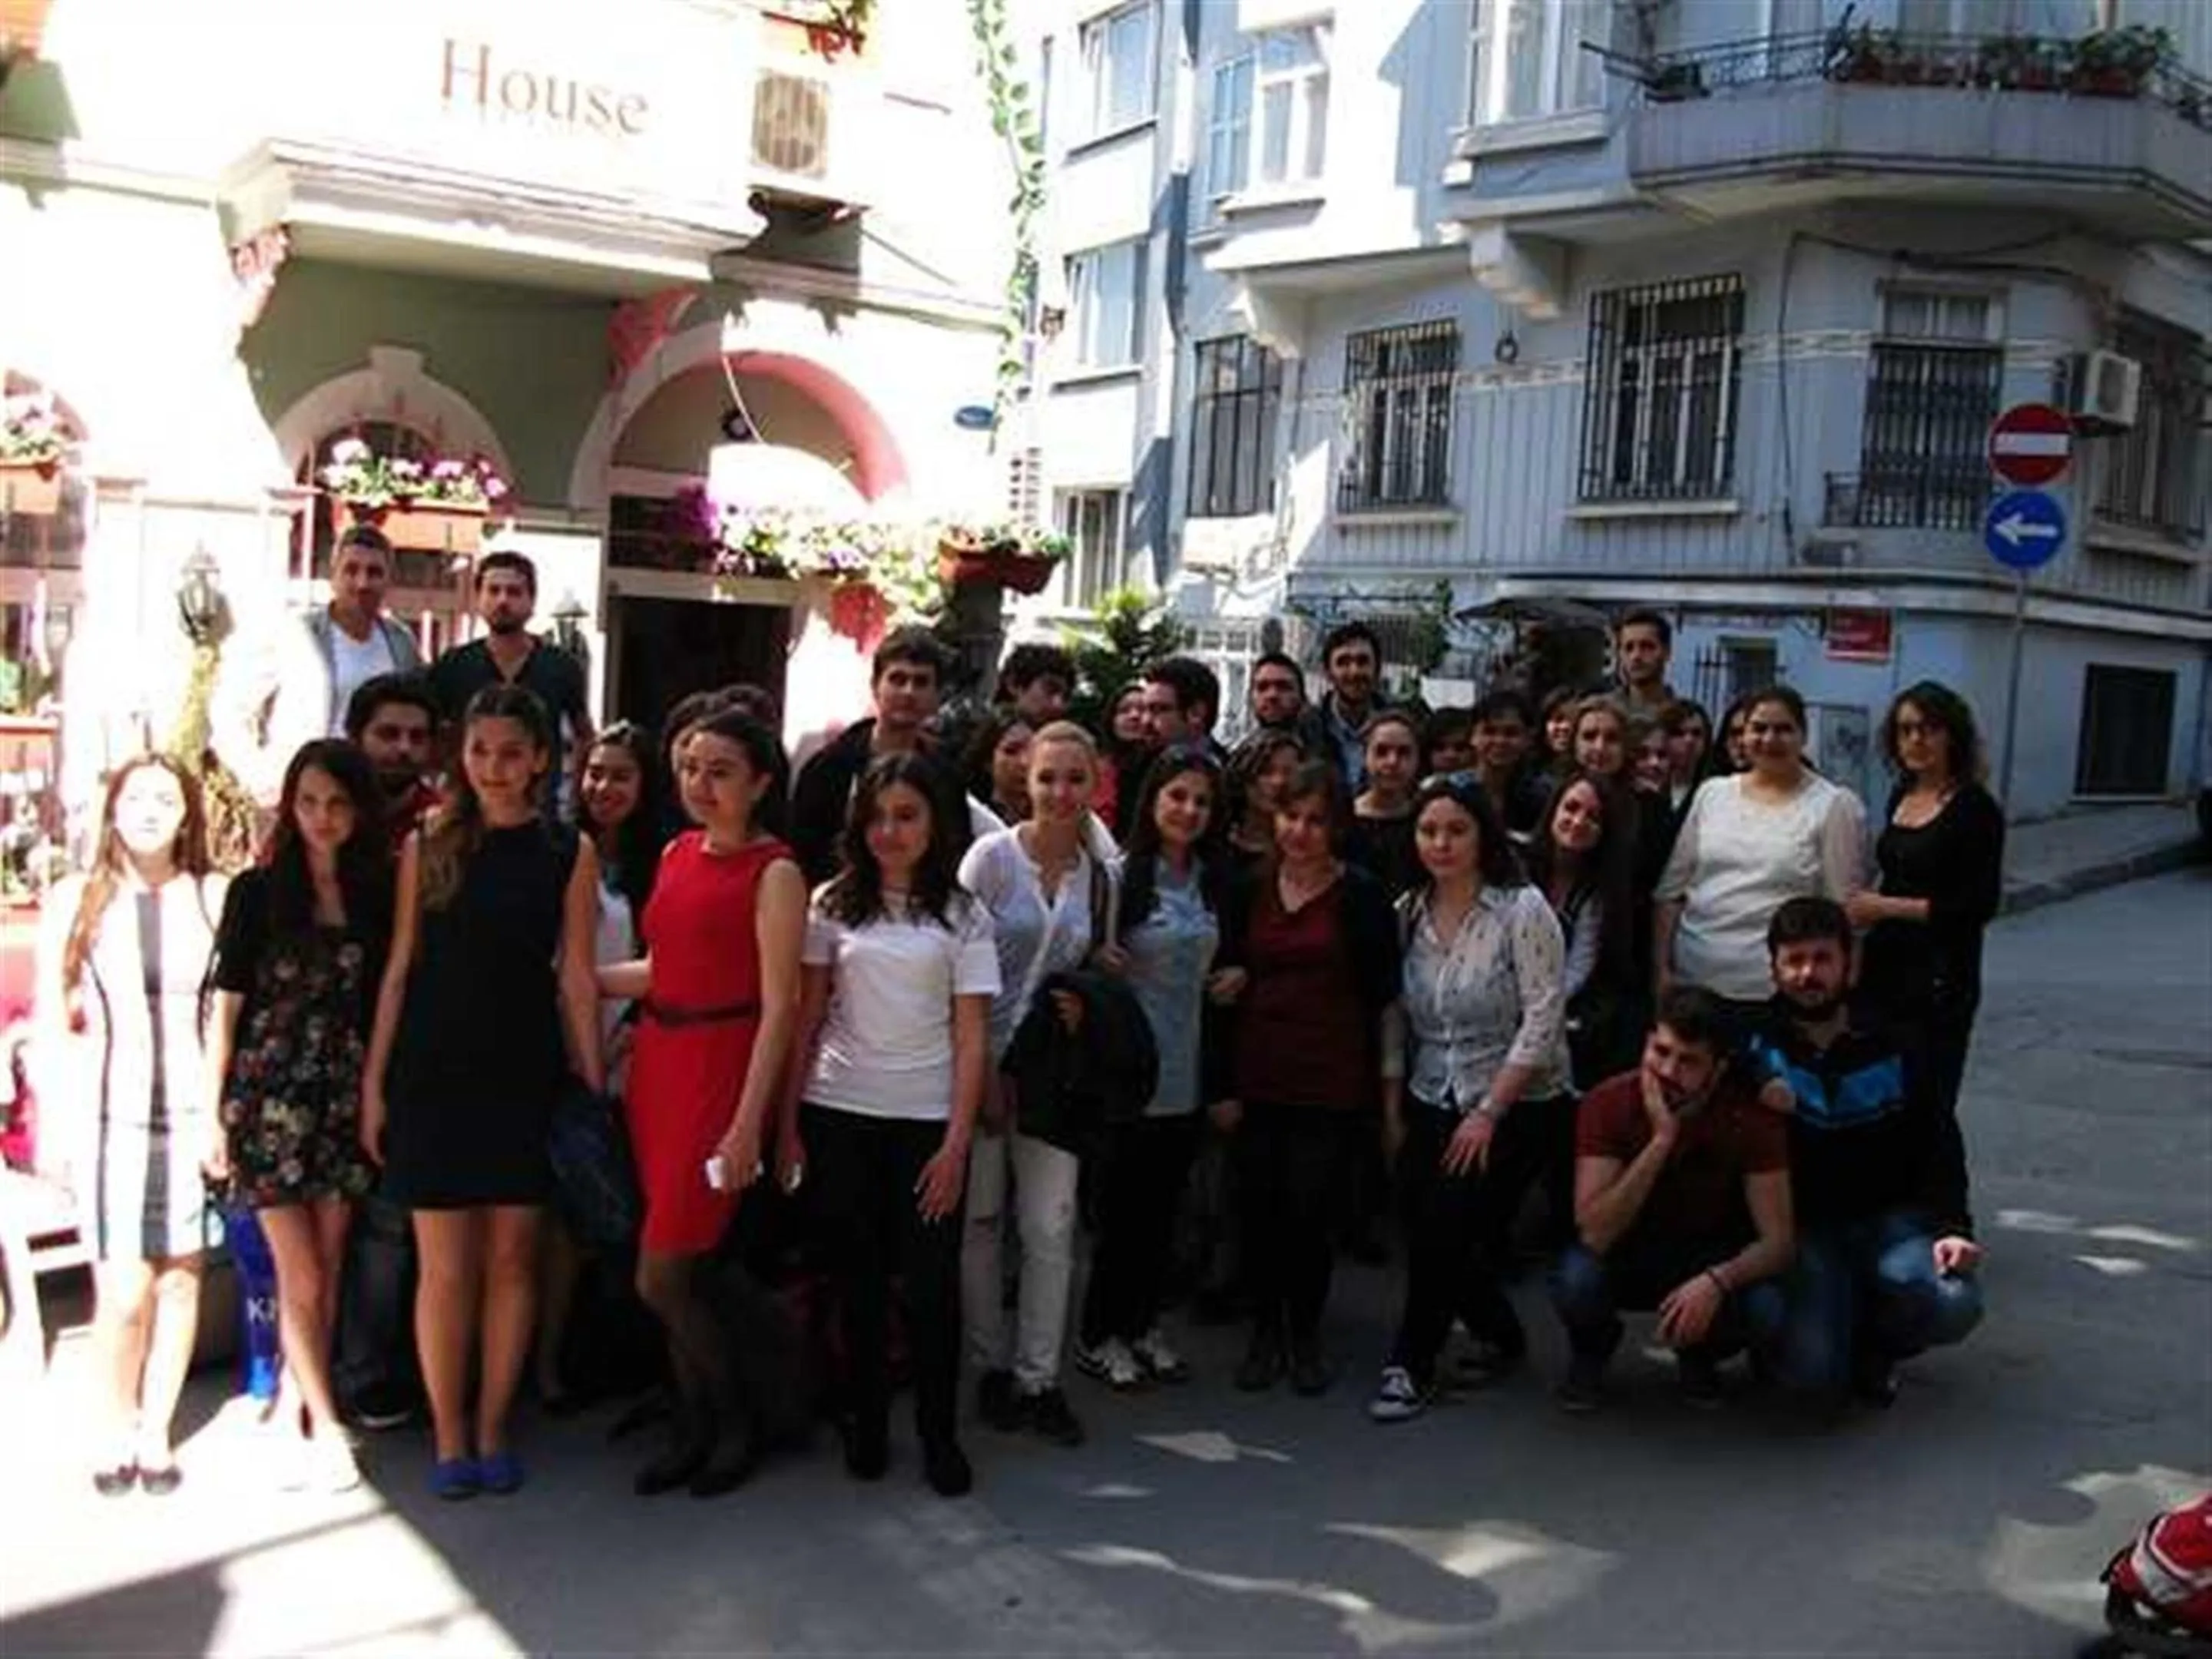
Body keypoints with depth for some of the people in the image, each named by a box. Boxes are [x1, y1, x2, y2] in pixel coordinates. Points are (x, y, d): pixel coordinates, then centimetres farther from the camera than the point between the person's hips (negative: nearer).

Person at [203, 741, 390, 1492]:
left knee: (324, 1277, 8)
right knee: (301, 1278, -1)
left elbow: (384, 1002, 6)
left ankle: (292, 1412, 21)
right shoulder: (258, 891, -2)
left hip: (344, 1102, 3)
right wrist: (214, 1114, -4)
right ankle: (326, 1426, 10)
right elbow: (225, 1006, -2)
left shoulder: (377, 894, 4)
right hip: (270, 1100, -3)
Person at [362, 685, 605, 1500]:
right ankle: (449, 1438, 17)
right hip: (435, 1074, 0)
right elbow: (400, 967, 5)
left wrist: (593, 1085, 0)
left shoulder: (569, 852, 1)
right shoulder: (428, 844, 3)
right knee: (446, 1265, 3)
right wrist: (373, 1080, 3)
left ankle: (492, 1432, 20)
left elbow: (576, 977, 2)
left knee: (512, 1257, 6)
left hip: (524, 1076, 0)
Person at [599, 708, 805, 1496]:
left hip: (722, 1069, -7)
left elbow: (779, 1006, -12)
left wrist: (747, 1124, -16)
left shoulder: (773, 872, -9)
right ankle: (695, 1429, 28)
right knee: (675, 1275, 13)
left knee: (660, 1279, -4)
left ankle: (738, 1422, 18)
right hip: (656, 1061, 7)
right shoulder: (677, 853, 11)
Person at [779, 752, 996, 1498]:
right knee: (858, 1279, 8)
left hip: (925, 1119, -1)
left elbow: (971, 1038, 0)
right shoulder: (833, 905, 5)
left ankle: (939, 1434, 15)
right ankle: (866, 1424, 23)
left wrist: (956, 1143, -8)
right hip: (838, 1113, 1)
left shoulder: (963, 917, 3)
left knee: (931, 1283, -1)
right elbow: (807, 1020, 5)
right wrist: (788, 1123, -1)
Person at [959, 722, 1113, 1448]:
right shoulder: (992, 856, -7)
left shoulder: (1100, 877, 6)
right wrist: (983, 1074, -11)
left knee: (1052, 1229, 1)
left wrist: (1084, 1007, -3)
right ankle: (992, 1367, 21)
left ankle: (1039, 1378, 13)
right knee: (980, 1220, 5)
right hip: (982, 1061, -3)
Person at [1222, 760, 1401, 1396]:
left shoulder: (1361, 895, -4)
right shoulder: (1251, 889, 5)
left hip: (1332, 1083, -3)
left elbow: (1381, 990, -2)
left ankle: (1306, 1336, 21)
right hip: (1256, 1077, 3)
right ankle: (1264, 1333, 24)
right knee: (1259, 1208, 7)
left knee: (1312, 1212, 2)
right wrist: (1222, 1083, 2)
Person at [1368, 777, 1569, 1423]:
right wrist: (1392, 1110, 4)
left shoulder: (1522, 910, -12)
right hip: (1430, 1109, 5)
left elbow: (1544, 1019, -15)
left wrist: (1489, 1113, -16)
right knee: (1429, 1235, -1)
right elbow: (1394, 1019, 7)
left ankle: (1412, 1366, 7)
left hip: (1517, 1110, -5)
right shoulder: (1406, 914, 2)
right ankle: (1501, 1338, 29)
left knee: (1444, 1226, -15)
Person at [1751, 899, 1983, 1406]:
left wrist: (1954, 1227, -7)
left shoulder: (1891, 1047, 6)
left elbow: (1938, 1148, 7)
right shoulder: (1754, 1046, -1)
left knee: (1953, 1303, -27)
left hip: (1892, 1217, 2)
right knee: (1813, 1369, -23)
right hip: (1803, 1228, -2)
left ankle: (1873, 1347, 8)